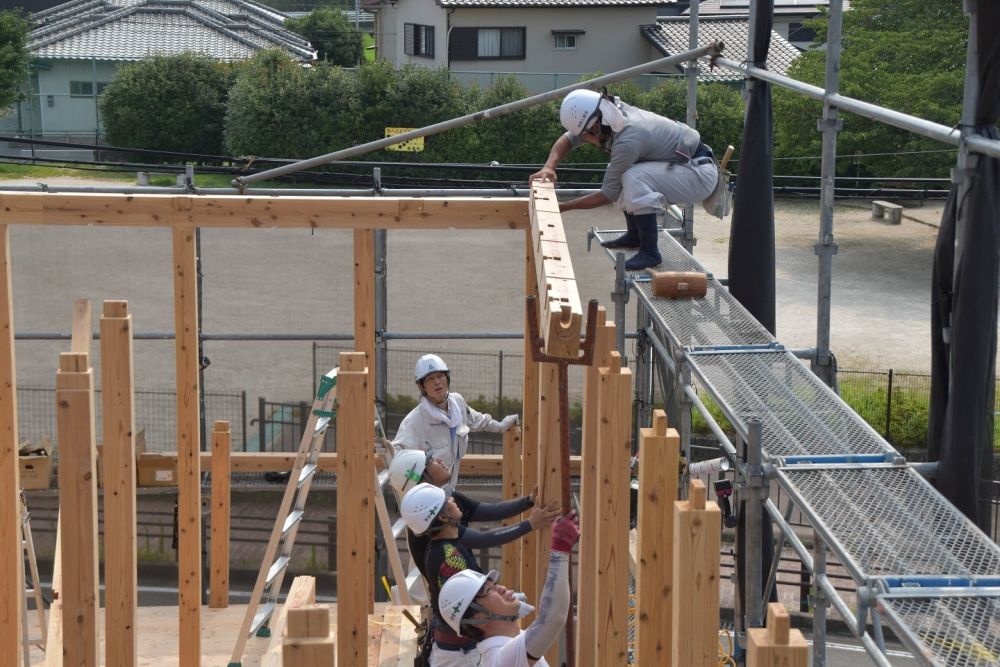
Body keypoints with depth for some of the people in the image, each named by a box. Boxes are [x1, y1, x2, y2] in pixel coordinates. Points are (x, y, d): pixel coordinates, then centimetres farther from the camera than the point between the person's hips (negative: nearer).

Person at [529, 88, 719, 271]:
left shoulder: (626, 141, -29)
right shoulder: (614, 113, -4)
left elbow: (609, 195, -18)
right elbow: (568, 138, 7)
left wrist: (562, 207, -13)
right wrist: (549, 167, -9)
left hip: (701, 173, -10)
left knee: (634, 178, -29)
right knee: (616, 173, 12)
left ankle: (650, 251, -17)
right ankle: (634, 235, 17)